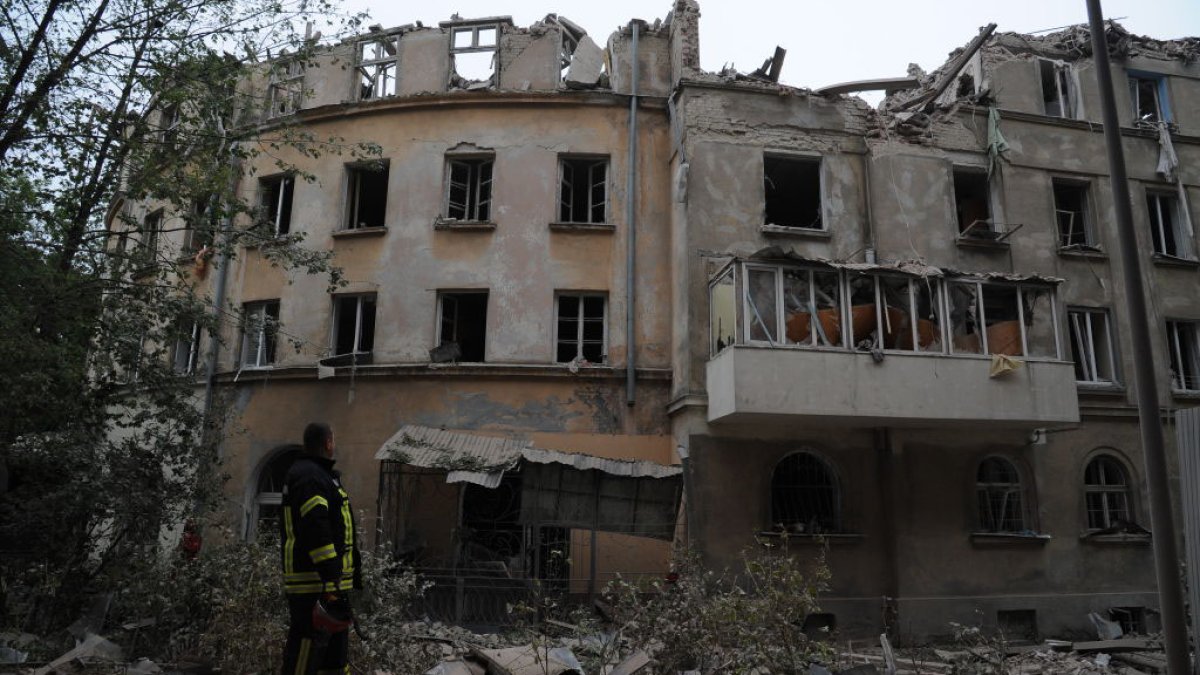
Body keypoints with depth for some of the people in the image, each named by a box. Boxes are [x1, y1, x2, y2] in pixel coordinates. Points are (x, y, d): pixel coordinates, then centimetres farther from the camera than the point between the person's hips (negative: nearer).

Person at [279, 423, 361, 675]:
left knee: (336, 647, 16)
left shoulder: (318, 475, 20)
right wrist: (331, 582, -27)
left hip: (328, 583, 11)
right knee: (306, 651, -6)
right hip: (314, 585, -11)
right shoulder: (309, 477, -15)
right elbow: (316, 533, -24)